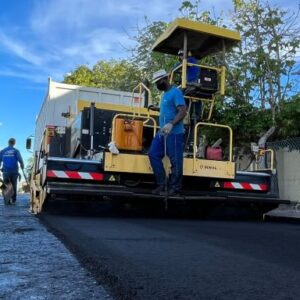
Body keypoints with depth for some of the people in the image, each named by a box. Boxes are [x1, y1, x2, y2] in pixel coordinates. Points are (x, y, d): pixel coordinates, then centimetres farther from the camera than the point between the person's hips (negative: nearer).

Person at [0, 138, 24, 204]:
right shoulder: (16, 151, -5)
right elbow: (20, 160, -12)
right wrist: (22, 167, 6)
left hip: (5, 171, 2)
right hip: (14, 171, -1)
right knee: (14, 186, 11)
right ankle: (13, 200, 14)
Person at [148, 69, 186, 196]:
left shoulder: (175, 92, -10)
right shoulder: (165, 94, 18)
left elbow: (183, 111, -20)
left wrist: (171, 124, -30)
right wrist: (156, 109, 21)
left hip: (174, 133, -10)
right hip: (162, 132, 10)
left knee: (175, 161, -2)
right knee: (153, 154, 7)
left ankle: (174, 188, 8)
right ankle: (162, 184, 14)